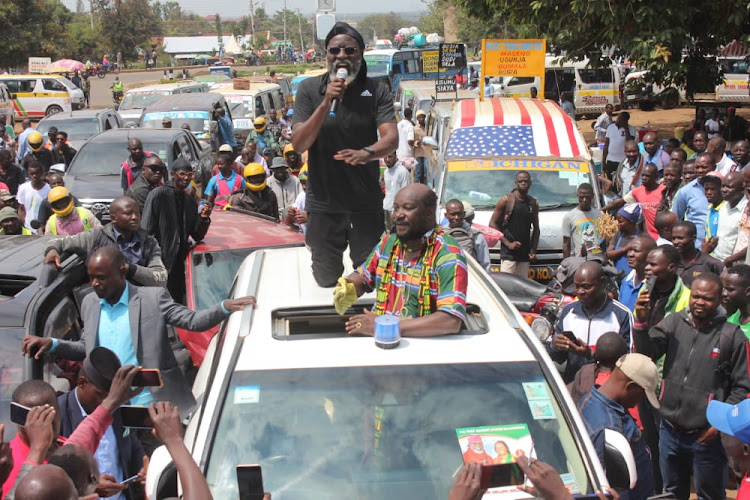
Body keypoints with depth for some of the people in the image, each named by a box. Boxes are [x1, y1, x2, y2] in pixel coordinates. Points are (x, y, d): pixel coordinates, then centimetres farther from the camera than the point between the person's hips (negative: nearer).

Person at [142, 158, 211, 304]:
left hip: (179, 263, 6)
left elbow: (197, 236, 13)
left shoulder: (190, 201, 12)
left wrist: (203, 218, -5)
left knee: (178, 302, 9)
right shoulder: (158, 195, -7)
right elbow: (146, 231, -10)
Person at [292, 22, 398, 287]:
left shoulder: (377, 91, -8)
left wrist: (367, 153, -40)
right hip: (323, 202, 0)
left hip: (367, 201, 0)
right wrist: (327, 102, -26)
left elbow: (391, 138, -18)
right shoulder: (309, 89, -8)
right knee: (327, 280, 12)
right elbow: (299, 144, -14)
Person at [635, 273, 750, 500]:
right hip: (670, 430, 3)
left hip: (706, 436, -3)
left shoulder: (732, 336, -10)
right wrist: (641, 323, -27)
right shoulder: (674, 322, -1)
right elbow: (647, 352, -11)